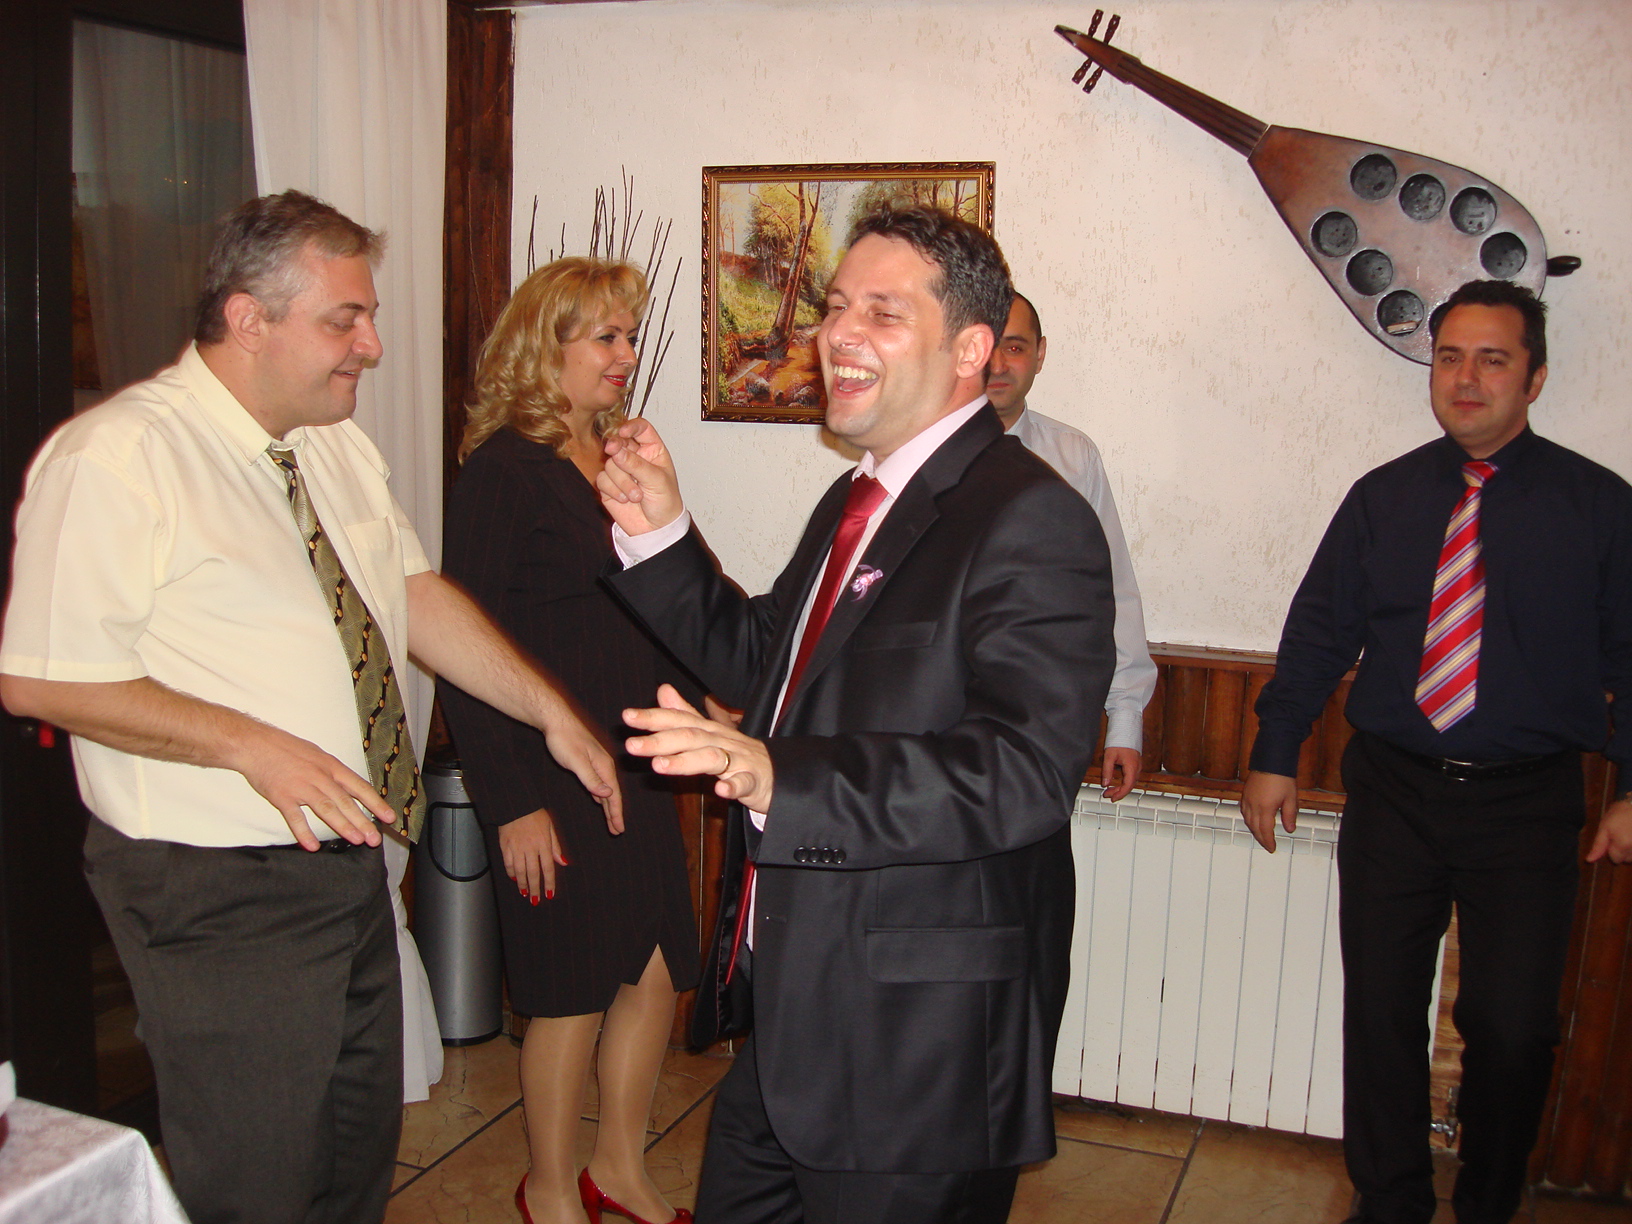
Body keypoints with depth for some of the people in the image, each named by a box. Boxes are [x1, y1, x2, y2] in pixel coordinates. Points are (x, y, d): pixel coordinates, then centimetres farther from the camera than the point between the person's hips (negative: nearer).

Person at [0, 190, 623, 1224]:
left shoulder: (337, 446, 8)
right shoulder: (116, 457, -17)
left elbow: (415, 594, 12)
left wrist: (550, 710, 4)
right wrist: (254, 746, -26)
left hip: (349, 864, 8)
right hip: (218, 895, -8)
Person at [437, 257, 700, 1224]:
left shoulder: (623, 457, 12)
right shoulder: (503, 468, -11)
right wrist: (512, 803, -17)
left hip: (640, 770, 7)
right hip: (555, 778, -7)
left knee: (658, 971, 12)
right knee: (573, 991, 6)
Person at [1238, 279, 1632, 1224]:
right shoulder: (1383, 498, 6)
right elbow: (1318, 632, 7)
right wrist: (1275, 757, 5)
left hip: (1529, 802, -2)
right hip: (1393, 792, 2)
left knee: (1514, 1025, 0)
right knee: (1381, 1007, 7)